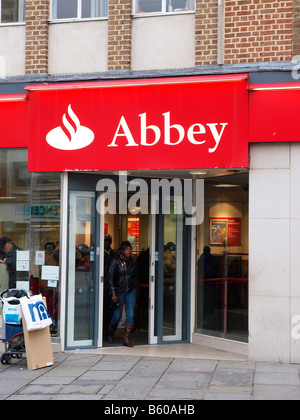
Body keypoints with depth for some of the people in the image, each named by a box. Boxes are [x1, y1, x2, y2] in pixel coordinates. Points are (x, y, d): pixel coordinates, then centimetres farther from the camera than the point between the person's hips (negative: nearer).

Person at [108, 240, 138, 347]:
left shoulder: (132, 262, 8)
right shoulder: (116, 262, -5)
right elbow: (110, 278, -5)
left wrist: (134, 289, 10)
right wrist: (113, 294, -10)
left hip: (131, 291, 3)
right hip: (119, 291, -3)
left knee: (130, 315, -8)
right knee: (117, 315, 3)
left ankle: (126, 338, -3)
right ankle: (111, 333, 32)